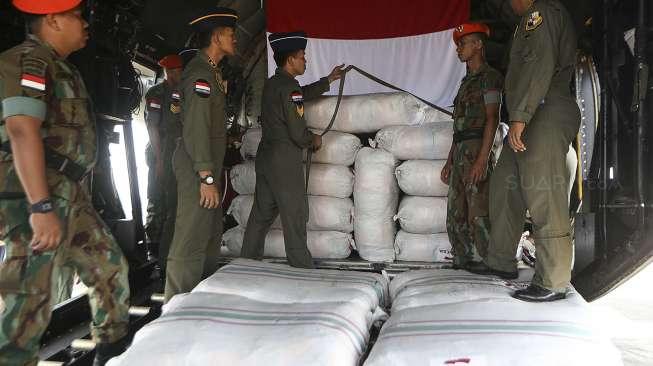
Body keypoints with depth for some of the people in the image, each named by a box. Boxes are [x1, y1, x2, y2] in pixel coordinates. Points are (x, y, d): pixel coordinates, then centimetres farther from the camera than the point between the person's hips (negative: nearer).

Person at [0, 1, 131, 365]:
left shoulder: (59, 67, 19)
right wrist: (41, 207, -32)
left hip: (70, 194, 10)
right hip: (34, 196, -10)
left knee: (111, 267, 15)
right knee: (29, 304, -6)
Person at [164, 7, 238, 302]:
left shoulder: (210, 70, 18)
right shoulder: (200, 72, -13)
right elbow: (196, 128, -20)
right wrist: (207, 178, -23)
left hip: (209, 164, 11)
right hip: (199, 167, -11)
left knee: (211, 233, 15)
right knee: (192, 240, -7)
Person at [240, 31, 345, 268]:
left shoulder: (272, 83, 13)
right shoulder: (288, 86, -15)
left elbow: (303, 94, 30)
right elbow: (298, 133, -18)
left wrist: (329, 79, 35)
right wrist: (314, 140, 2)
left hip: (265, 157, 9)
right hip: (285, 161, -9)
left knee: (261, 215, 13)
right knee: (295, 217, -1)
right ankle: (302, 269, 7)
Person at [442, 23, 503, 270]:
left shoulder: (489, 77, -1)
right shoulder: (467, 81, 25)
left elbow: (492, 118, -13)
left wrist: (482, 159, -23)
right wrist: (449, 162, 19)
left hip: (476, 150, -9)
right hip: (460, 152, 9)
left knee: (478, 215, -13)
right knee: (456, 215, 8)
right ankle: (462, 263, 15)